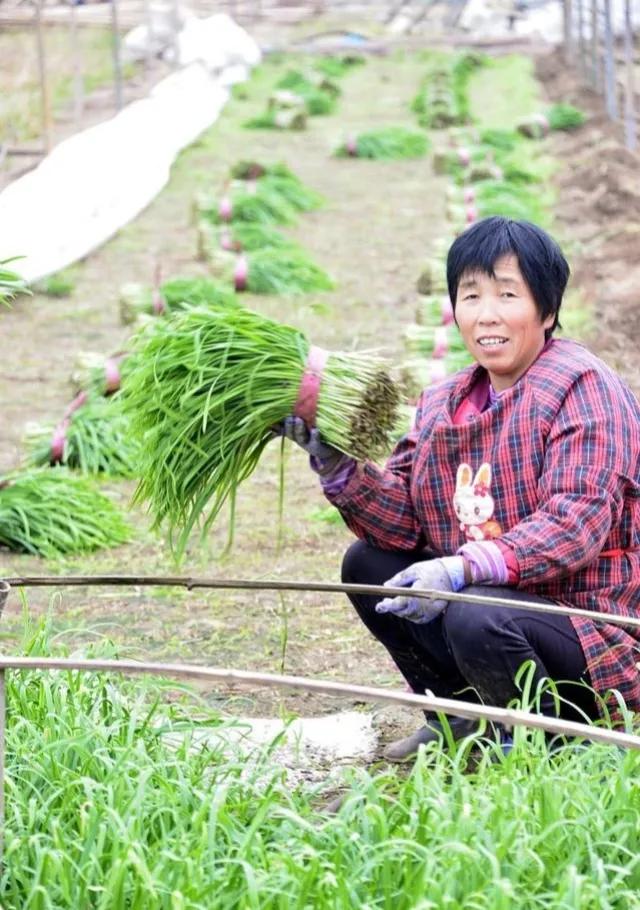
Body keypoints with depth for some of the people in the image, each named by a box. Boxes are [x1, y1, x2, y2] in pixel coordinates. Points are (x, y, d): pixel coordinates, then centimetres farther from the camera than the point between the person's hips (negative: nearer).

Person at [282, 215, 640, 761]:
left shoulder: (582, 387, -13)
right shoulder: (442, 406, 9)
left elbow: (577, 521, -25)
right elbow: (403, 521, 1)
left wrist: (463, 568, -36)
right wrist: (335, 467, -16)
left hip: (591, 634, -8)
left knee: (474, 616, -33)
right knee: (367, 564, 1)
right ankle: (460, 718, 12)